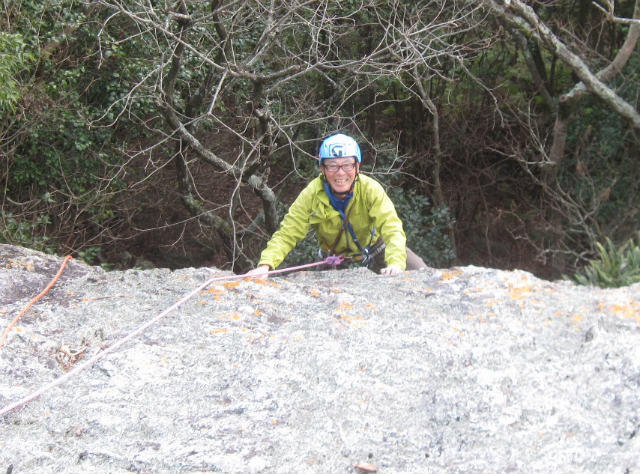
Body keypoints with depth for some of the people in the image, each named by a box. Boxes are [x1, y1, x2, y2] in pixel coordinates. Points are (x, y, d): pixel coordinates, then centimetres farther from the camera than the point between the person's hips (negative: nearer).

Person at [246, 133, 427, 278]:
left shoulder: (371, 189, -28)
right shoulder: (311, 195, -26)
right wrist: (265, 265, -43)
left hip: (373, 246, -1)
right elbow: (286, 235, -26)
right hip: (335, 257, 1)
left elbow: (392, 229, -36)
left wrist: (395, 264, -54)